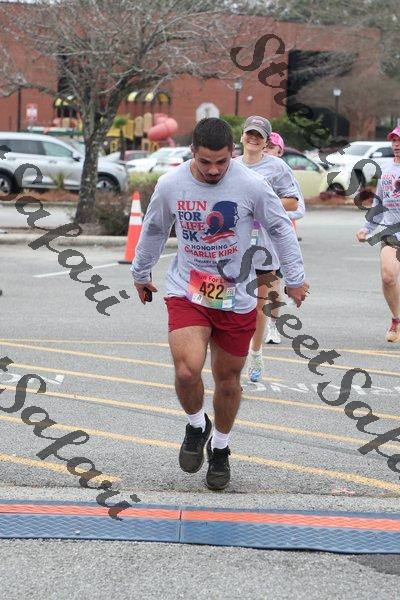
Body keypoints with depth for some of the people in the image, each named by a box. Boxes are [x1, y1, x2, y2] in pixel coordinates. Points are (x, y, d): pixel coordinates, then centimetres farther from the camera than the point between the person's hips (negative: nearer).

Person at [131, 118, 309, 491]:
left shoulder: (251, 186, -13)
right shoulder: (169, 185, -9)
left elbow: (280, 228, 2)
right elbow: (153, 231, 10)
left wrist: (294, 278, 9)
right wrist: (141, 273, 23)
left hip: (237, 298, 0)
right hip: (186, 292, 0)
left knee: (228, 380, 10)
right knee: (187, 371, -21)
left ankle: (220, 448, 36)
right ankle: (196, 426, 12)